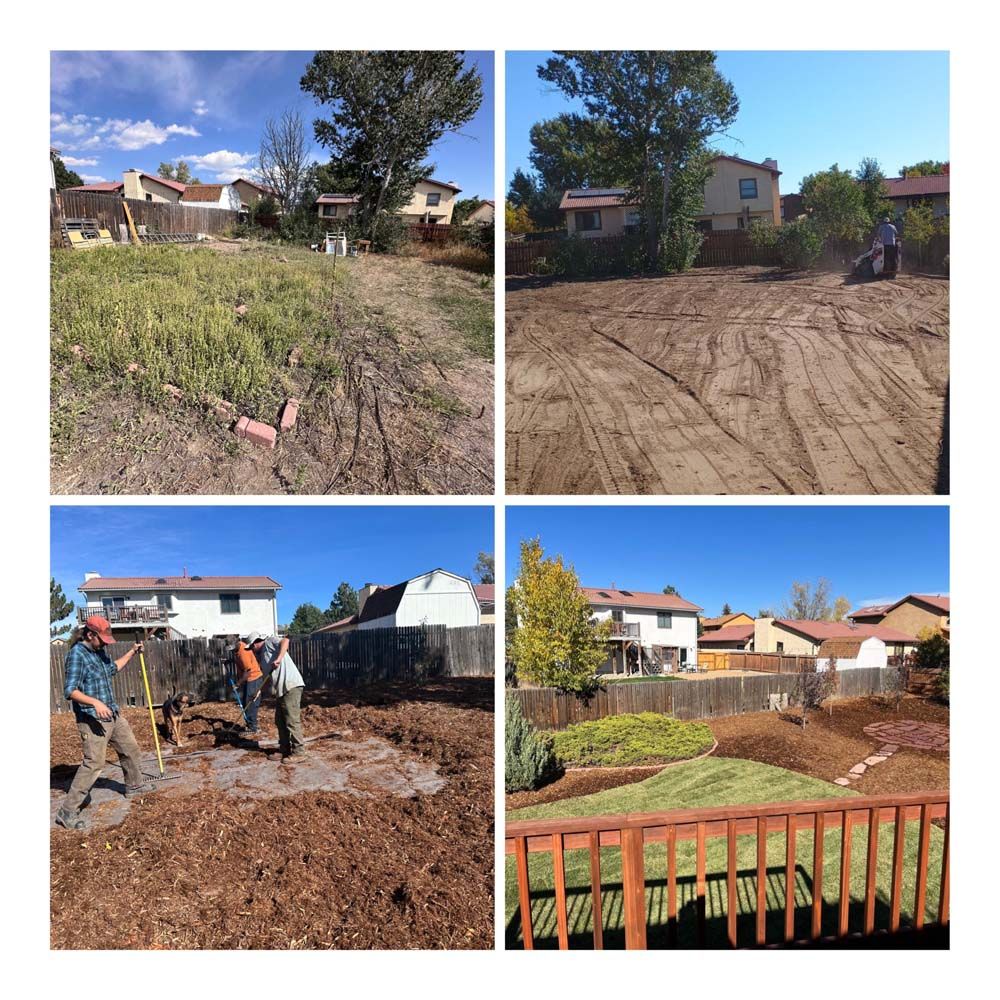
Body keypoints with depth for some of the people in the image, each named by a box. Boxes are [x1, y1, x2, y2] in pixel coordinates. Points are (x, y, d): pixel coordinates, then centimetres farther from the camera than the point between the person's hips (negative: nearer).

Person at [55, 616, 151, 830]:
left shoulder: (100, 652, 8)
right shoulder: (77, 654, -17)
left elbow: (112, 668, 30)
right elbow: (70, 691, -23)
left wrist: (132, 652, 26)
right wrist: (95, 702, -36)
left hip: (113, 715, 9)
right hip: (92, 720, -9)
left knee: (130, 749, 21)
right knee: (94, 764, -12)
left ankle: (134, 785, 42)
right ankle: (67, 812, -3)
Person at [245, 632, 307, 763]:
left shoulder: (269, 642, 0)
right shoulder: (262, 655, 25)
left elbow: (285, 641, -21)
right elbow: (267, 676, 23)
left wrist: (278, 659, -29)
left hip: (291, 686, -10)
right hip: (281, 689, 10)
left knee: (292, 720, -7)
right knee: (280, 721, 15)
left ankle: (298, 752, -3)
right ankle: (284, 750, 25)